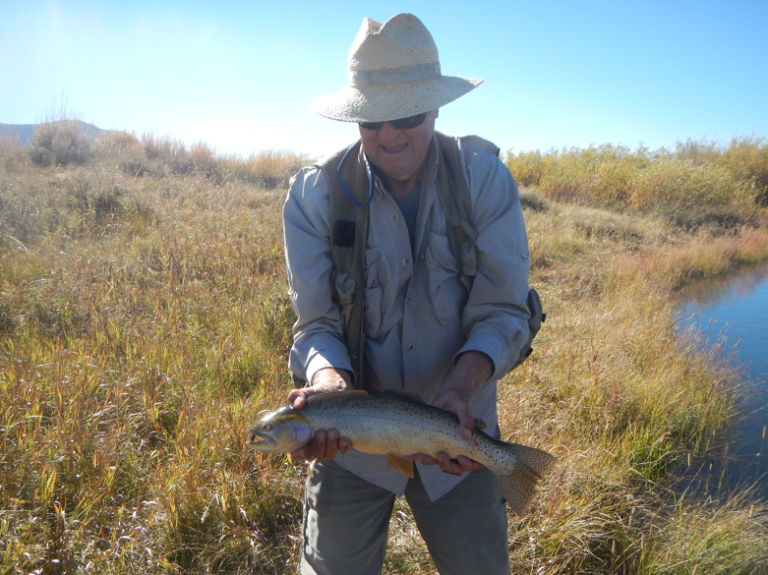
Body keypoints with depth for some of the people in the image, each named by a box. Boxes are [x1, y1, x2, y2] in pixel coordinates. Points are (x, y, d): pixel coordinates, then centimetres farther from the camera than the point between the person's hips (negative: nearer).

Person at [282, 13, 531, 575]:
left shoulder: (484, 177, -12)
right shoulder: (315, 193, -11)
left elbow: (502, 313, -14)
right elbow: (317, 324, -13)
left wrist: (459, 387, -31)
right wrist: (332, 383, -33)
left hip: (459, 436, 1)